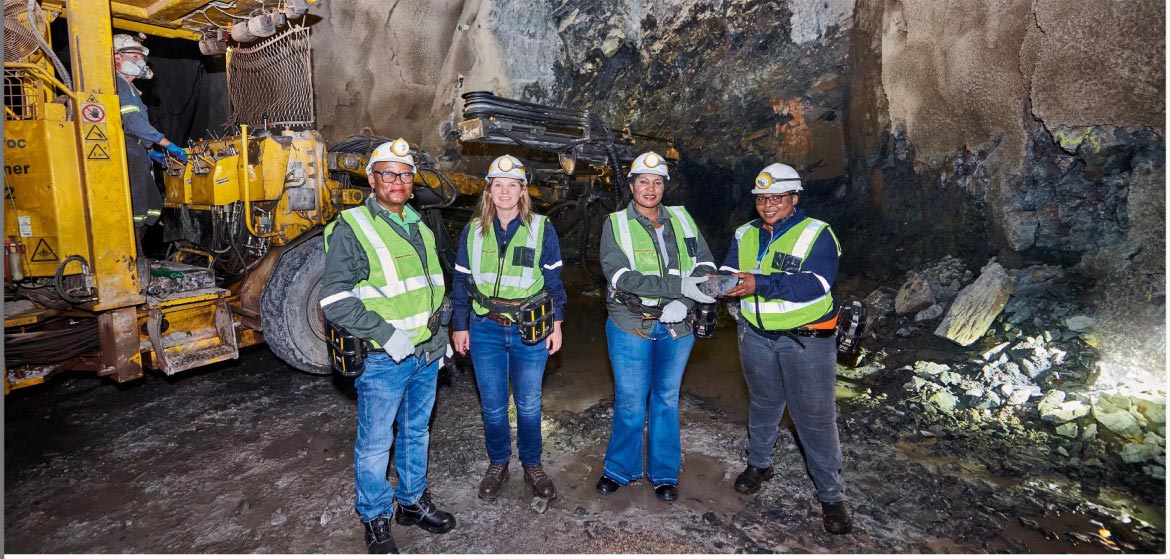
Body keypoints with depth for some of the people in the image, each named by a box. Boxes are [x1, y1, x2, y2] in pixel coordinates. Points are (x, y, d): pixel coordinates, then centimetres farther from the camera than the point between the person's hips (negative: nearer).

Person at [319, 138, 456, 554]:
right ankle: (375, 519, 28)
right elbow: (334, 300, -17)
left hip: (426, 355, 7)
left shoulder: (419, 228, 11)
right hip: (383, 360, -6)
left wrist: (440, 334, 15)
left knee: (416, 433, 19)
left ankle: (413, 501, 38)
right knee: (375, 443, 8)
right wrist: (386, 335, -21)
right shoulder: (351, 229, -11)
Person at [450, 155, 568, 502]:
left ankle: (532, 466, 30)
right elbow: (461, 280, 8)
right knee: (492, 405, 10)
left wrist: (556, 324, 1)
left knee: (528, 405, 10)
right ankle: (497, 465, 32)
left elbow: (553, 280, 3)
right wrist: (459, 326, 7)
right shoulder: (474, 230, 3)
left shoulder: (541, 229, -2)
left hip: (530, 331, -1)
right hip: (485, 330, 2)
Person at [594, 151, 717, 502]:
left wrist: (683, 302, -16)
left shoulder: (682, 219, 6)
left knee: (667, 399, 14)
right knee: (630, 403, 6)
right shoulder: (616, 224, -4)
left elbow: (706, 264, 3)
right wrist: (680, 286, -25)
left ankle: (664, 474, 31)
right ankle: (620, 469, 29)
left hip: (676, 326, 3)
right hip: (631, 327, -3)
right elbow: (622, 277, -17)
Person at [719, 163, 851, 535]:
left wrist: (760, 284, -35)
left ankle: (830, 493, 21)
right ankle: (759, 464, 42)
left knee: (816, 417, 3)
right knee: (763, 403, 21)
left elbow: (816, 283, -25)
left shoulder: (817, 234, -11)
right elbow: (730, 272, -2)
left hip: (806, 339, -4)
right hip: (757, 336, 4)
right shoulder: (745, 235, 6)